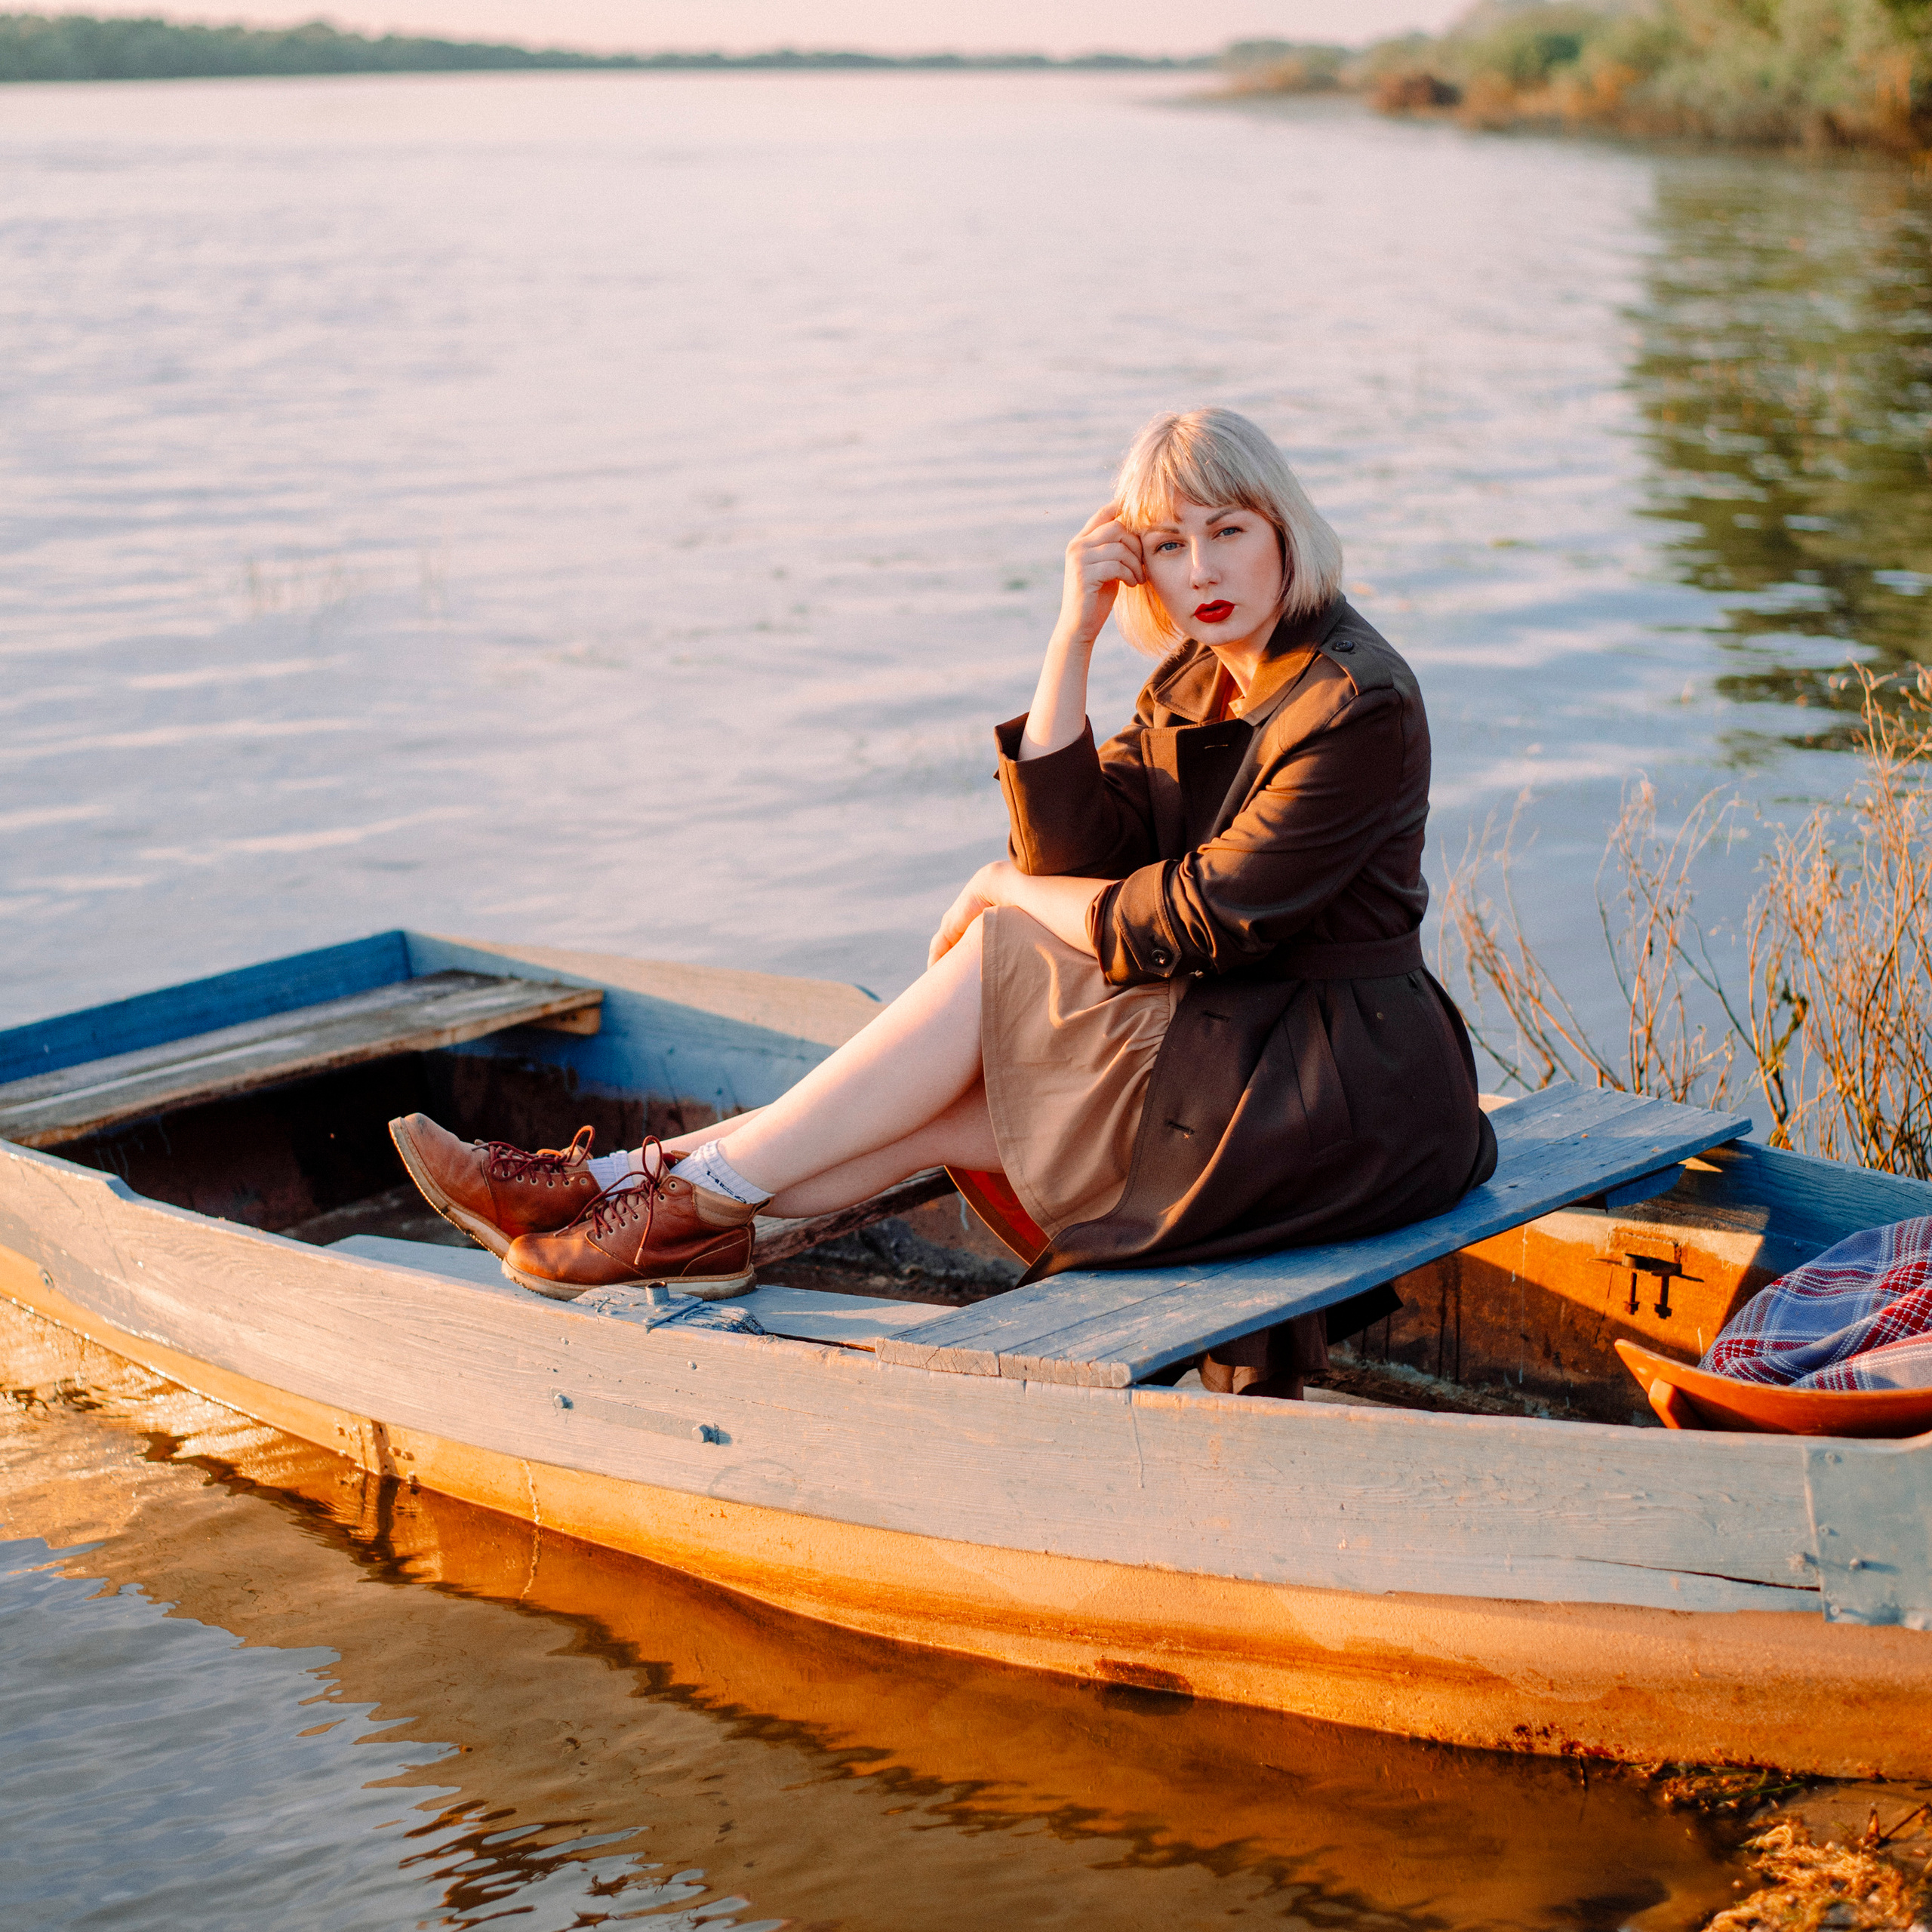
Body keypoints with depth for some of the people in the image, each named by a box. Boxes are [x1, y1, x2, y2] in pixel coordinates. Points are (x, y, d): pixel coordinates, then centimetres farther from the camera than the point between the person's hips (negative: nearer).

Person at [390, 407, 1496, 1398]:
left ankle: (700, 1194, -10)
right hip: (1237, 1047, 8)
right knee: (952, 1104, -9)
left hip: (1351, 1098, -8)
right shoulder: (1193, 685, 8)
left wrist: (1008, 893, -6)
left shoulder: (1360, 706, -19)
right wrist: (1075, 634, -11)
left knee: (991, 964, -14)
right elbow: (1073, 852, -4)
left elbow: (1195, 920, -21)